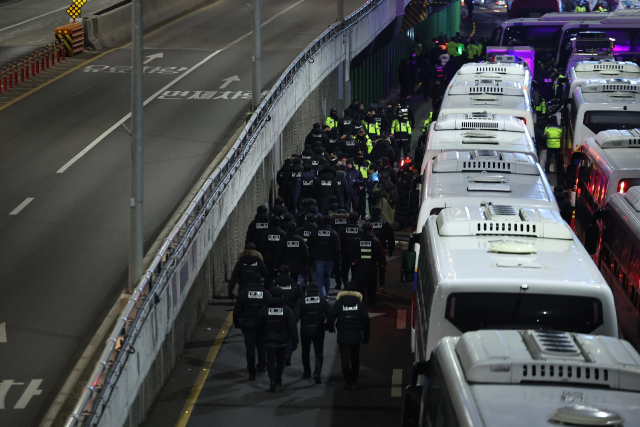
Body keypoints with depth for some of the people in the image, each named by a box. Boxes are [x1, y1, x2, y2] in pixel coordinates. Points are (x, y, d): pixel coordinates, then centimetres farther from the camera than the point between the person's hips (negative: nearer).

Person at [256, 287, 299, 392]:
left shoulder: (264, 309, -4)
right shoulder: (287, 310, -5)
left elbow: (259, 326, 3)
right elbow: (293, 327, -8)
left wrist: (263, 335, 23)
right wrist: (295, 342, -5)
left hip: (269, 340, -1)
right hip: (283, 340, 1)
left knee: (271, 361, 0)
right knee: (280, 360, 21)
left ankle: (273, 381, -20)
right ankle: (278, 380, 32)